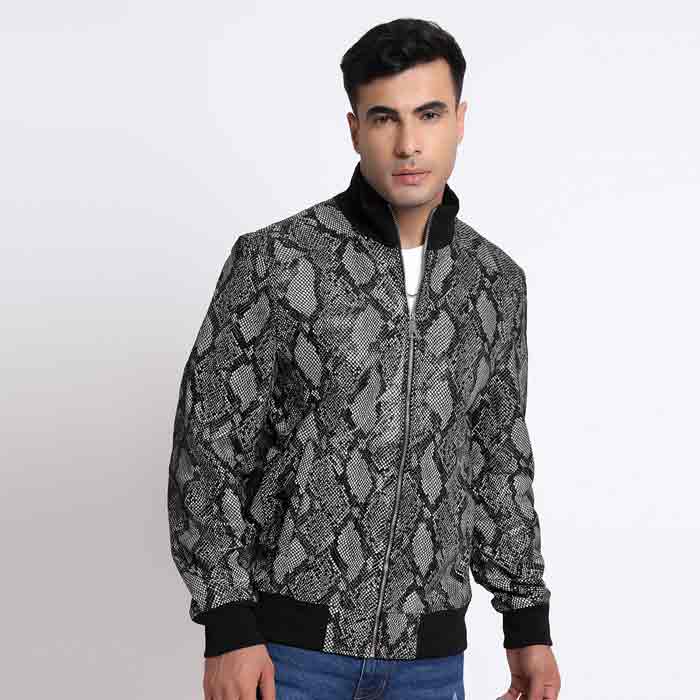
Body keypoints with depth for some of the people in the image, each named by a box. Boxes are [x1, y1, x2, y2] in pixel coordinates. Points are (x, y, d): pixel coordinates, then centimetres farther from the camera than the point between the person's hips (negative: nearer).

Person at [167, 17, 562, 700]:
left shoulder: (495, 282, 4)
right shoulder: (273, 260, -10)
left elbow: (497, 457, 12)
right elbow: (209, 447, -9)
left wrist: (529, 627, 9)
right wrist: (227, 632, -15)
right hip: (292, 643, -4)